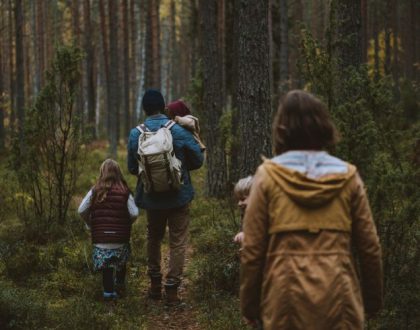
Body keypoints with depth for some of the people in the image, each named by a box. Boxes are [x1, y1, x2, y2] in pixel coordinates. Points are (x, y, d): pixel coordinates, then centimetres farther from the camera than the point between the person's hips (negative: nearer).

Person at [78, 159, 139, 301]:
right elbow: (134, 213, -8)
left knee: (105, 264, 7)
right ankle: (120, 285, 24)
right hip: (120, 238, 0)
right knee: (121, 262, 22)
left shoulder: (95, 191, -1)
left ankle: (108, 290, 1)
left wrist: (90, 224, 14)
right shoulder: (125, 192, -4)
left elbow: (81, 210, -3)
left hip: (101, 238, 0)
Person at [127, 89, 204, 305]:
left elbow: (131, 168, 1)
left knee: (154, 239, 22)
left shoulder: (135, 135, -7)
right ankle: (172, 288, 2)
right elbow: (197, 160, -5)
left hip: (151, 197, 3)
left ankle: (155, 285, 26)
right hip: (179, 196, -2)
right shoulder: (179, 131, -13)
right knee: (178, 242, 6)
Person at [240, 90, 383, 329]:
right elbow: (369, 247, 5)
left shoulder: (269, 176, -2)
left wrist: (250, 304, 7)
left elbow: (252, 249, -3)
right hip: (338, 299, 1)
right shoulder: (347, 176, 3)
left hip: (287, 299, -1)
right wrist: (373, 300, 16)